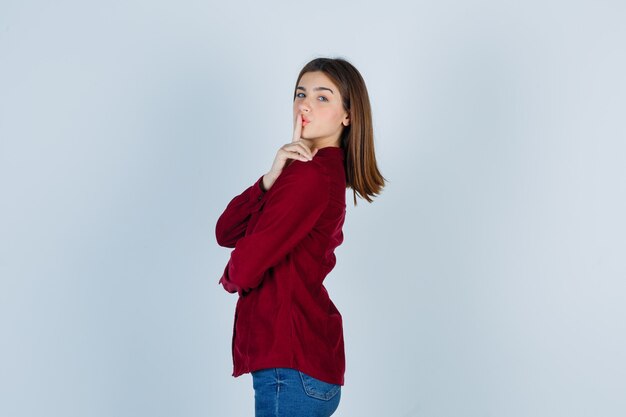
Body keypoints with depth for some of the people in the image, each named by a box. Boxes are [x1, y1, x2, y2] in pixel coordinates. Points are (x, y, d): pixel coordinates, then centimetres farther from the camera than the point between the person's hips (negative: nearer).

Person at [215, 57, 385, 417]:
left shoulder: (312, 175, -17)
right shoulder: (324, 169, 14)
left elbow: (242, 271, -20)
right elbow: (225, 233, 6)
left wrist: (230, 276, 5)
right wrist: (271, 179, -10)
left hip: (292, 364, -9)